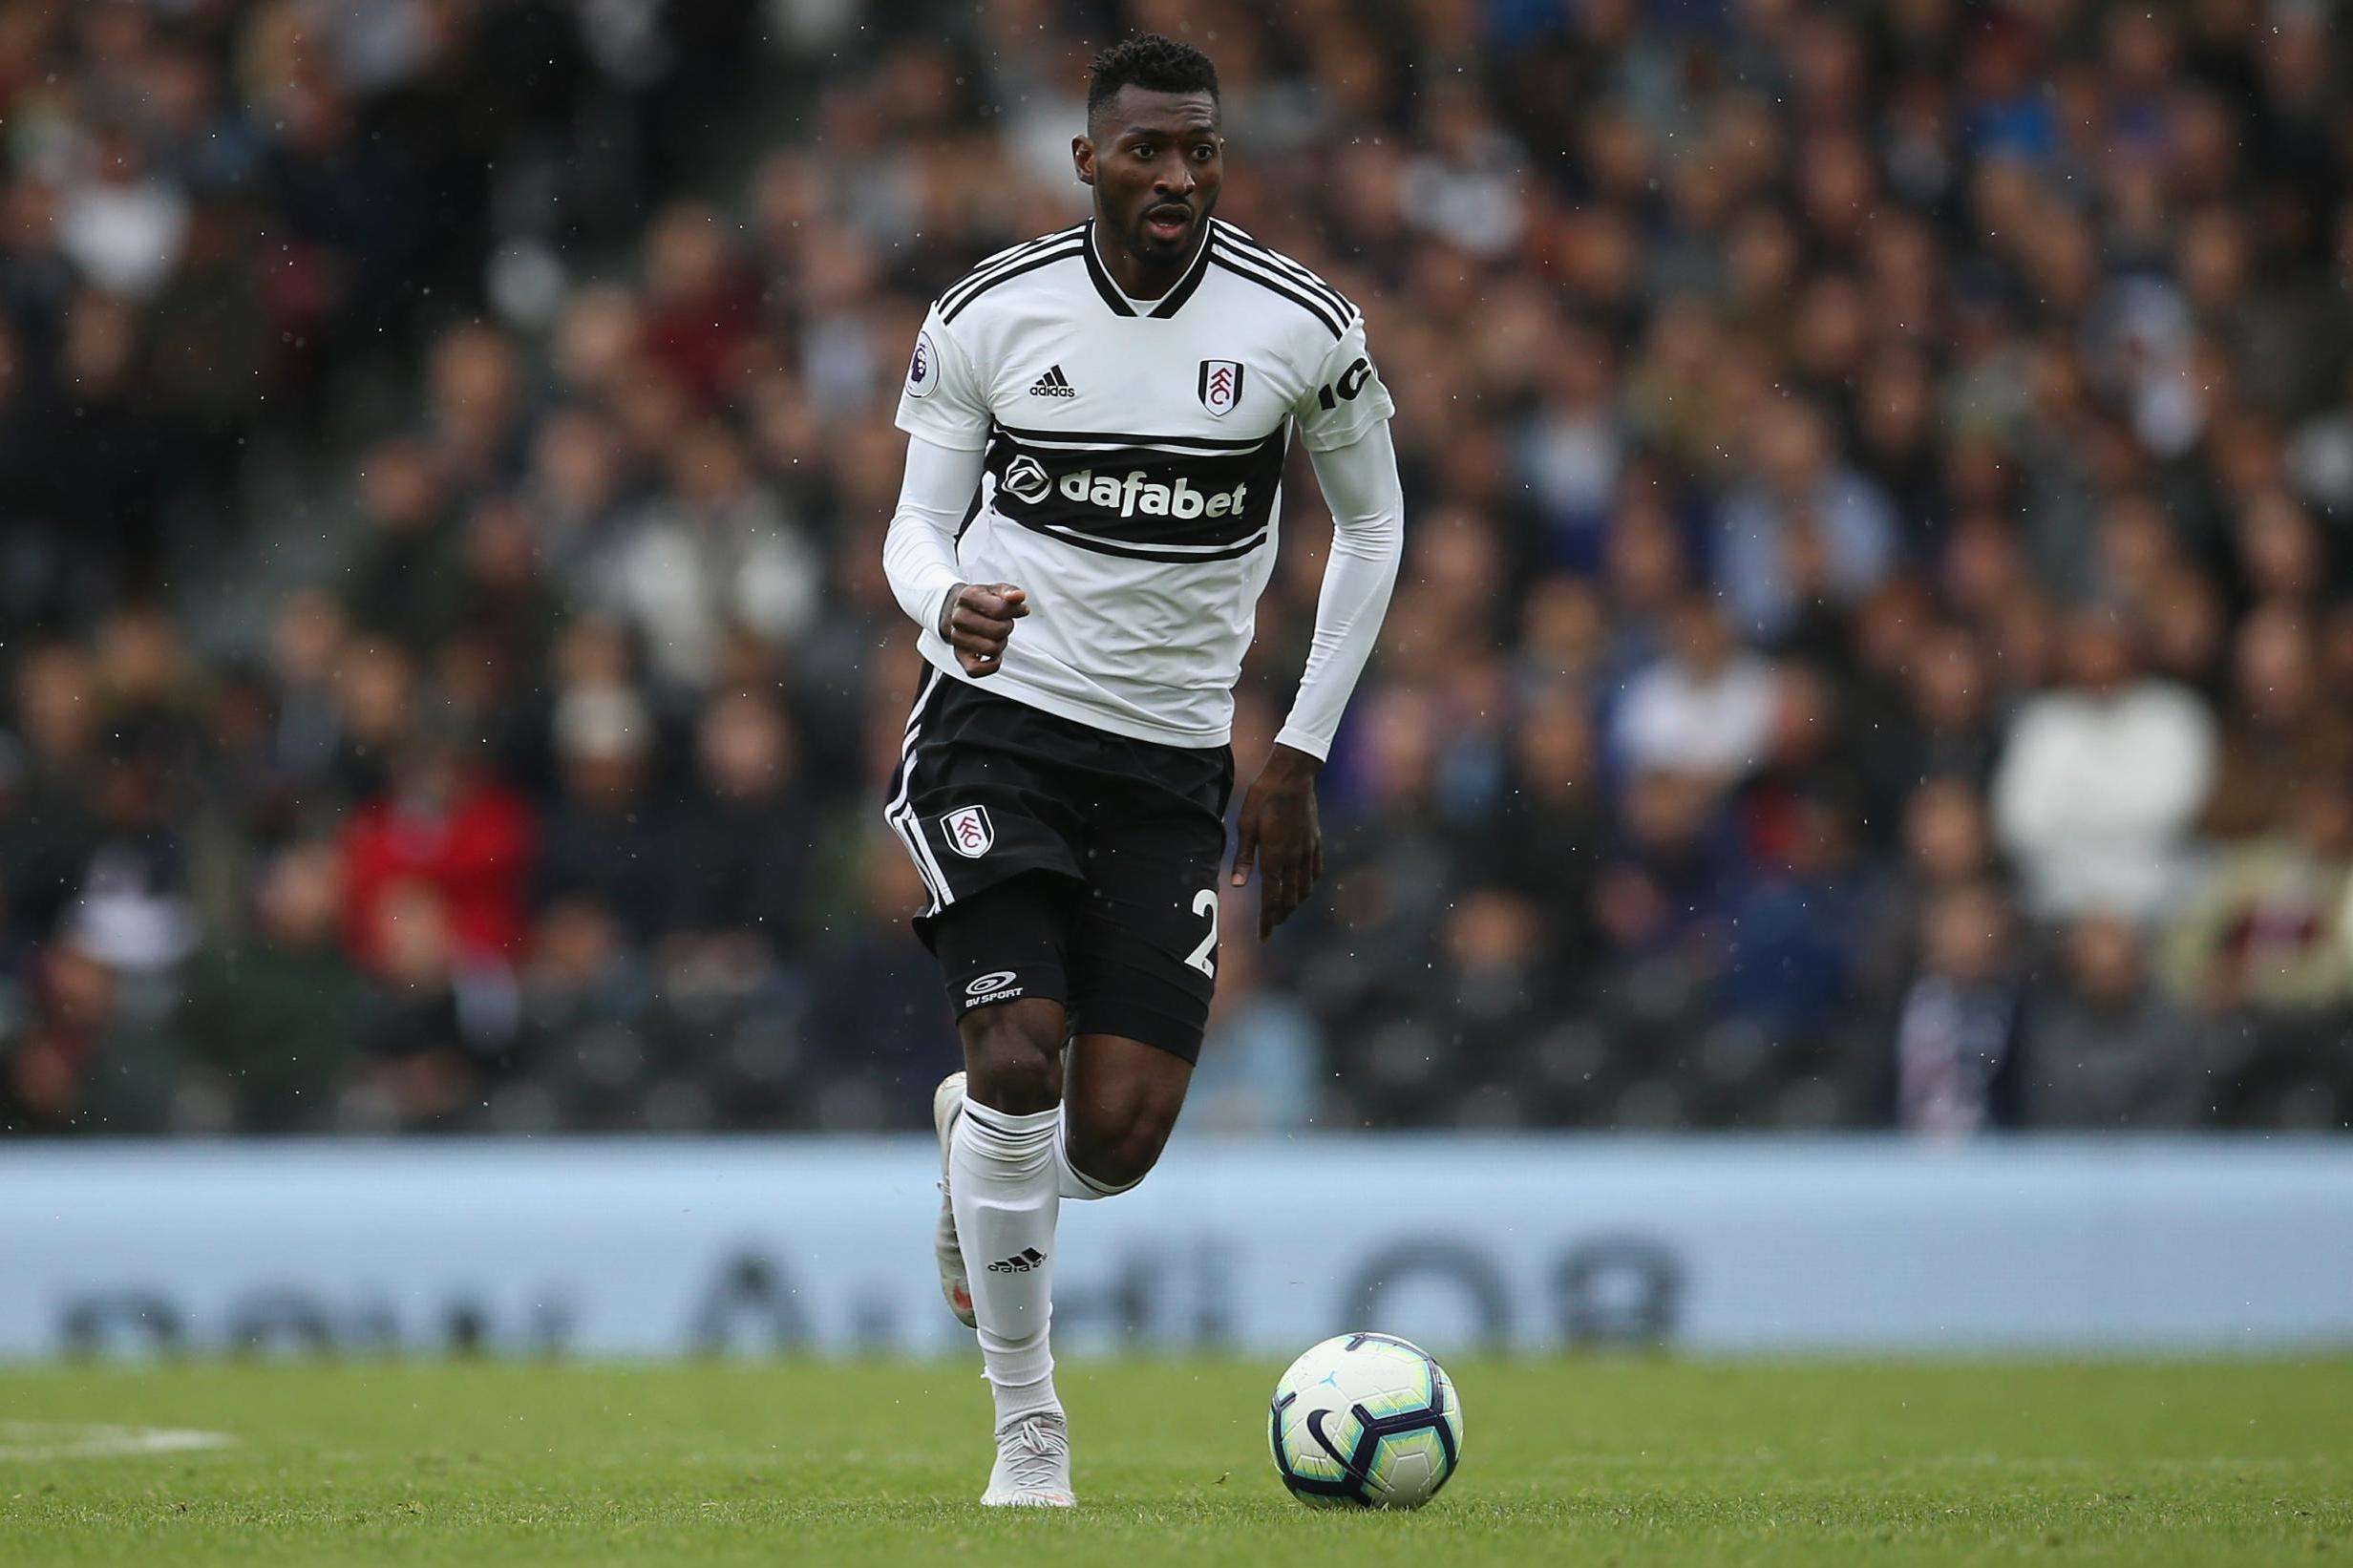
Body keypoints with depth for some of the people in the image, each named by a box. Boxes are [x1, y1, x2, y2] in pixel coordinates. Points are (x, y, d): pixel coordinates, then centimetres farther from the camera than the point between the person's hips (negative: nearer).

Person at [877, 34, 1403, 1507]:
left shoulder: (1303, 328, -4)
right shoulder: (987, 315, -5)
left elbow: (1372, 525, 10)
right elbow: (917, 525, 4)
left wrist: (1300, 755, 6)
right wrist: (948, 602, -21)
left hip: (1174, 757, 1)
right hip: (999, 724, -1)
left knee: (1118, 1138, -7)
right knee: (1022, 1058, -19)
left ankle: (975, 1134, 32)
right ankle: (1029, 1430, -4)